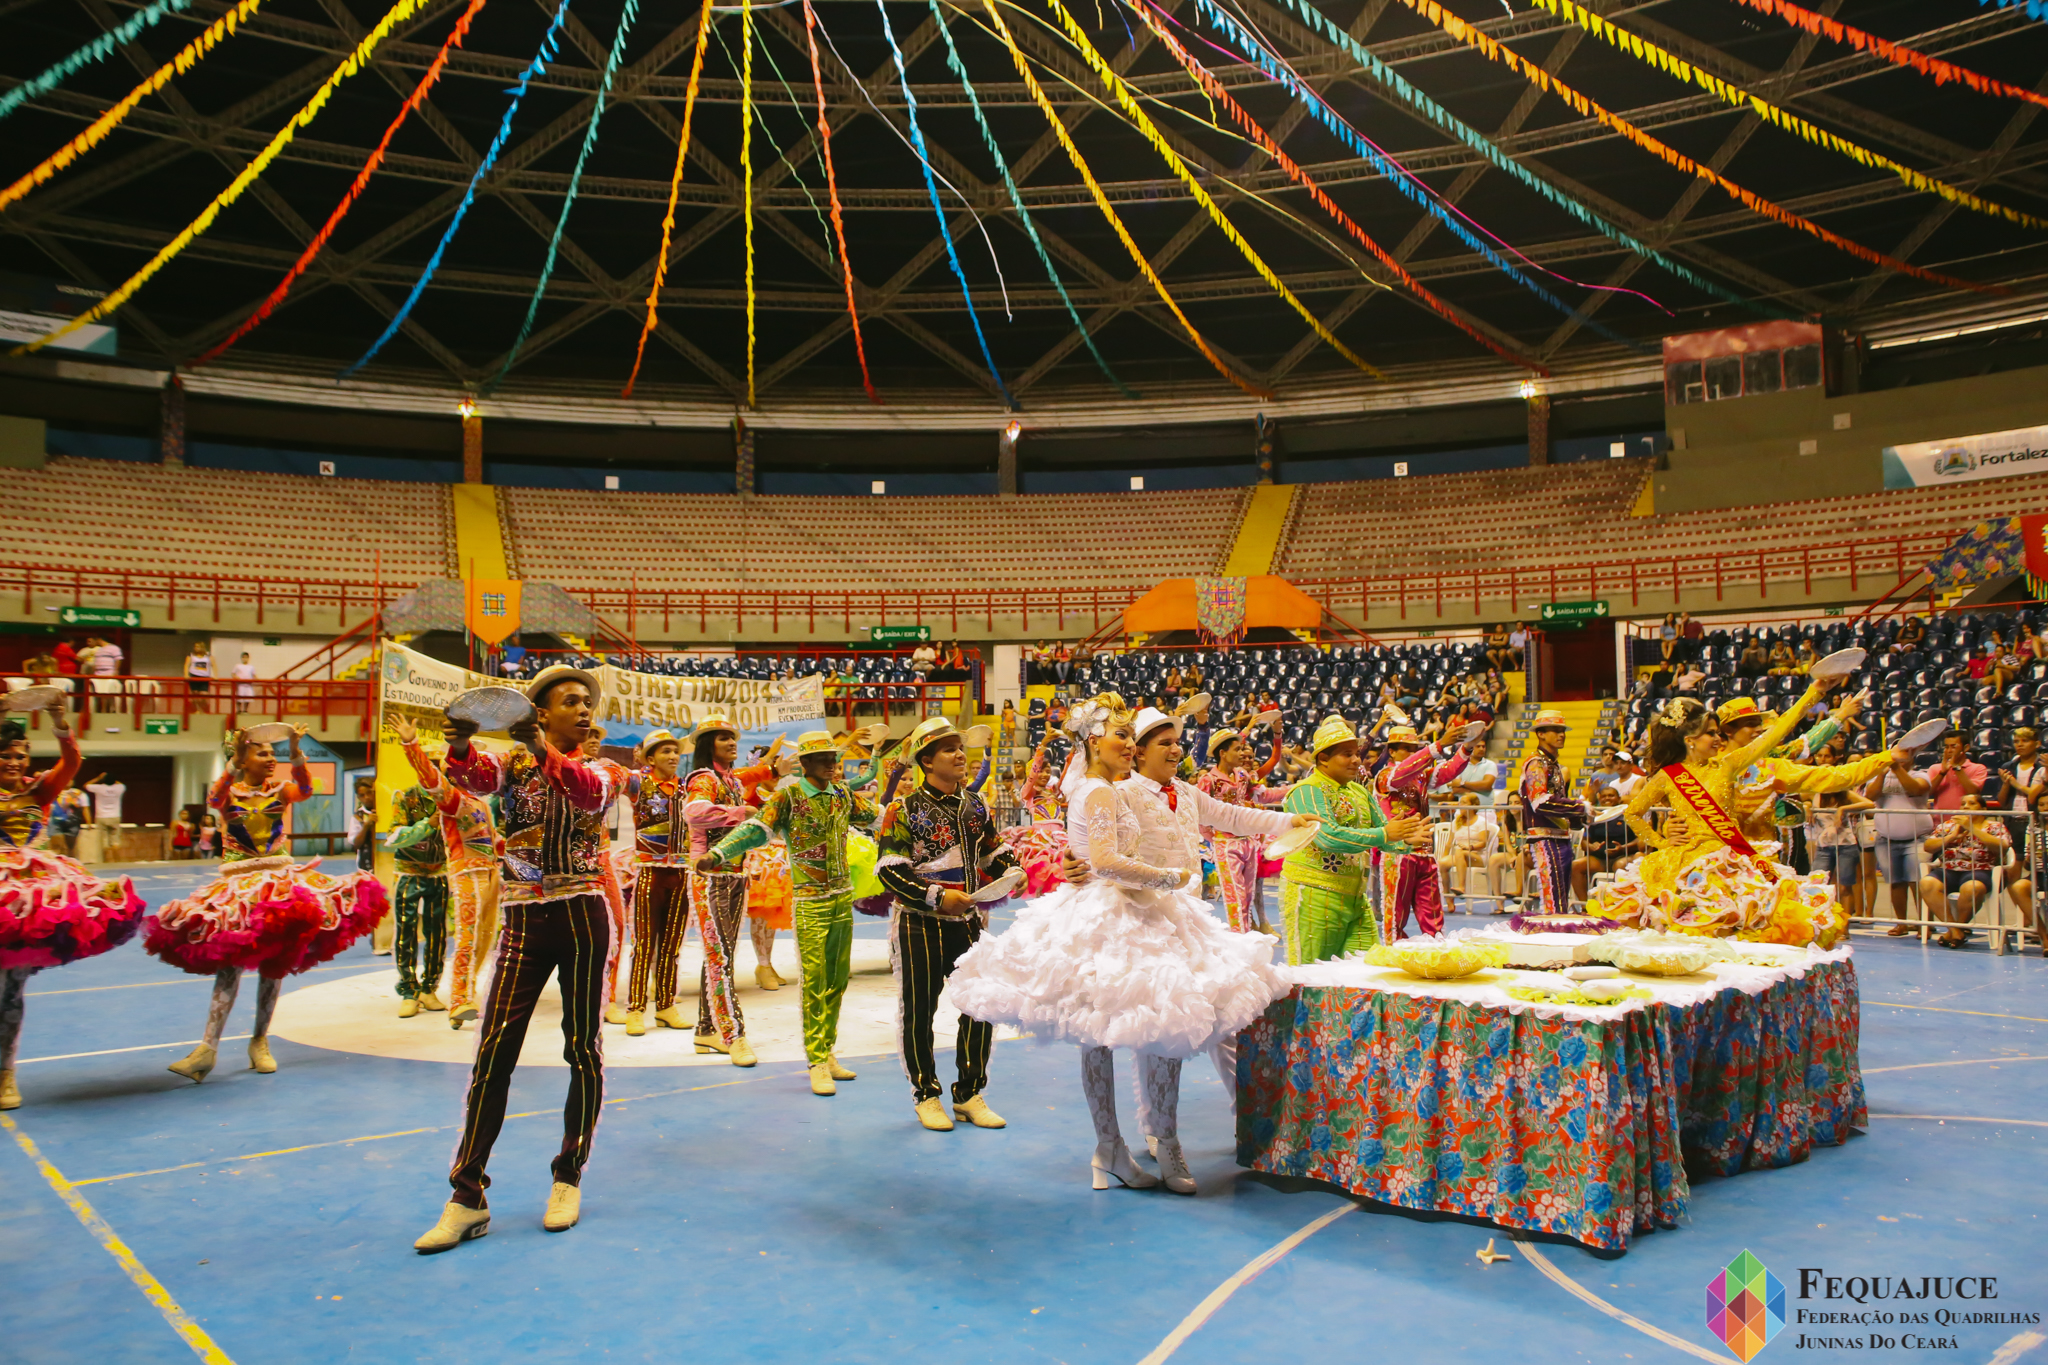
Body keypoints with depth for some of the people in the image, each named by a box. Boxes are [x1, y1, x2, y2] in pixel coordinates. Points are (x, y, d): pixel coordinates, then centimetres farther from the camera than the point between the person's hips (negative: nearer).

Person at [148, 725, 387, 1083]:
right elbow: (214, 799, -23)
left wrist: (296, 751, -34)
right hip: (238, 882, -2)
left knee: (274, 962, 3)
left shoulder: (280, 790, 4)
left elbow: (305, 789, -19)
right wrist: (234, 763, -35)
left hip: (280, 879, 2)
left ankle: (260, 1041, 13)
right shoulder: (229, 792, 1)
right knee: (229, 960, -10)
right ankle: (208, 1046, -9)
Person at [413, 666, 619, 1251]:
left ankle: (569, 1179, 18)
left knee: (583, 1049, 5)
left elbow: (591, 793, -18)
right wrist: (461, 749, -38)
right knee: (493, 1052, -6)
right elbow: (476, 777, -15)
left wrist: (547, 753, -36)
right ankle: (468, 1197, 2)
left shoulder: (596, 767, 8)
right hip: (524, 918, 0)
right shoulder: (512, 761, 9)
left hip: (582, 914, 0)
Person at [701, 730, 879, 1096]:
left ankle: (828, 1051, 24)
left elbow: (878, 817, 19)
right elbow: (756, 828, -21)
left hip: (844, 898, 5)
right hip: (811, 903, -5)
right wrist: (717, 854, -34)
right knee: (814, 983, -5)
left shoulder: (843, 795, 7)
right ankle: (817, 1063, 3)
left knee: (838, 980, 11)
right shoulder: (788, 797, -9)